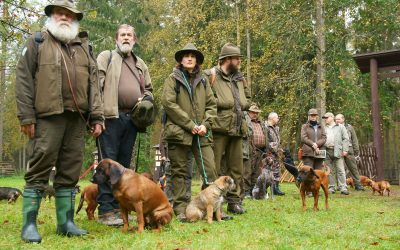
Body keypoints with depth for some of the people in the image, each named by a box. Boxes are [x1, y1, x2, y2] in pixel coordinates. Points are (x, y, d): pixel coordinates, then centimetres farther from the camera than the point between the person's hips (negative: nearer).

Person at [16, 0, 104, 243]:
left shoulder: (84, 47, 19)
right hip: (48, 115, -4)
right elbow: (24, 80, 1)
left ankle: (66, 221, 13)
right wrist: (26, 116, -8)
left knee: (70, 171, 6)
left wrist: (97, 116, 4)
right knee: (39, 169, -5)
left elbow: (93, 84, 15)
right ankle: (29, 224, 0)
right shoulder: (37, 42, 9)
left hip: (77, 118, 4)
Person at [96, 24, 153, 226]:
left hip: (131, 118, 6)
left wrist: (146, 99, 8)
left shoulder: (140, 64, 23)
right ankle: (105, 211, -5)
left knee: (124, 163, 8)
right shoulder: (106, 57, 7)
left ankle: (117, 206, 16)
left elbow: (148, 89, 31)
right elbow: (96, 83, -4)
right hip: (111, 116, -6)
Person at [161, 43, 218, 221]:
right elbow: (168, 103, -7)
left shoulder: (203, 81, 15)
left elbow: (211, 105, 14)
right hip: (179, 132, -3)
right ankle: (181, 208, 10)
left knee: (210, 170, -3)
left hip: (201, 133, 3)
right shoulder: (173, 79, 4)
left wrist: (205, 124, -4)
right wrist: (190, 124, -11)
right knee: (179, 172, 2)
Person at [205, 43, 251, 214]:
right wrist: (222, 103, -14)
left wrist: (242, 105, 10)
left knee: (236, 168, 10)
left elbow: (247, 99, 29)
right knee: (214, 168, -4)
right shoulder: (211, 76, -4)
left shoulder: (239, 78, 19)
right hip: (219, 128, -7)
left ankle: (234, 200, 19)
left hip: (237, 128, 7)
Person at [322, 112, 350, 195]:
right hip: (327, 152, 3)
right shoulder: (324, 128, 18)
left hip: (337, 151, -3)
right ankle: (331, 188, 10)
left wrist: (345, 150, -6)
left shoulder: (340, 127, 9)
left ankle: (343, 188, -8)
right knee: (329, 171, 4)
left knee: (340, 170, -7)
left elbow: (345, 139, 3)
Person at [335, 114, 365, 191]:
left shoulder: (349, 127, 9)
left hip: (348, 151, 0)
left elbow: (354, 140, 10)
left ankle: (358, 185, 9)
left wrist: (357, 152, 5)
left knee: (353, 168, 3)